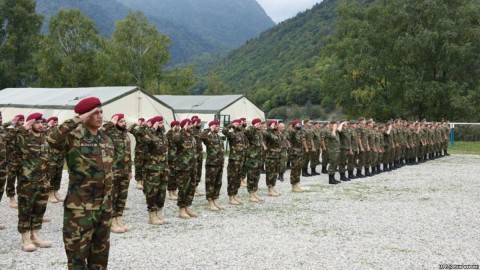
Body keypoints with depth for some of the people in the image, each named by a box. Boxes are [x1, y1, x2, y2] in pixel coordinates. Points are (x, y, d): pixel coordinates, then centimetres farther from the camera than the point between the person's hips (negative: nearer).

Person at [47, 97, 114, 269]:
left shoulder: (106, 139, 10)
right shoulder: (73, 137, -10)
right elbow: (52, 139, -33)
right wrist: (78, 120, -28)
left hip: (104, 206, 6)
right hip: (81, 208, -6)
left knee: (101, 250, 18)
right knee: (78, 251, 2)